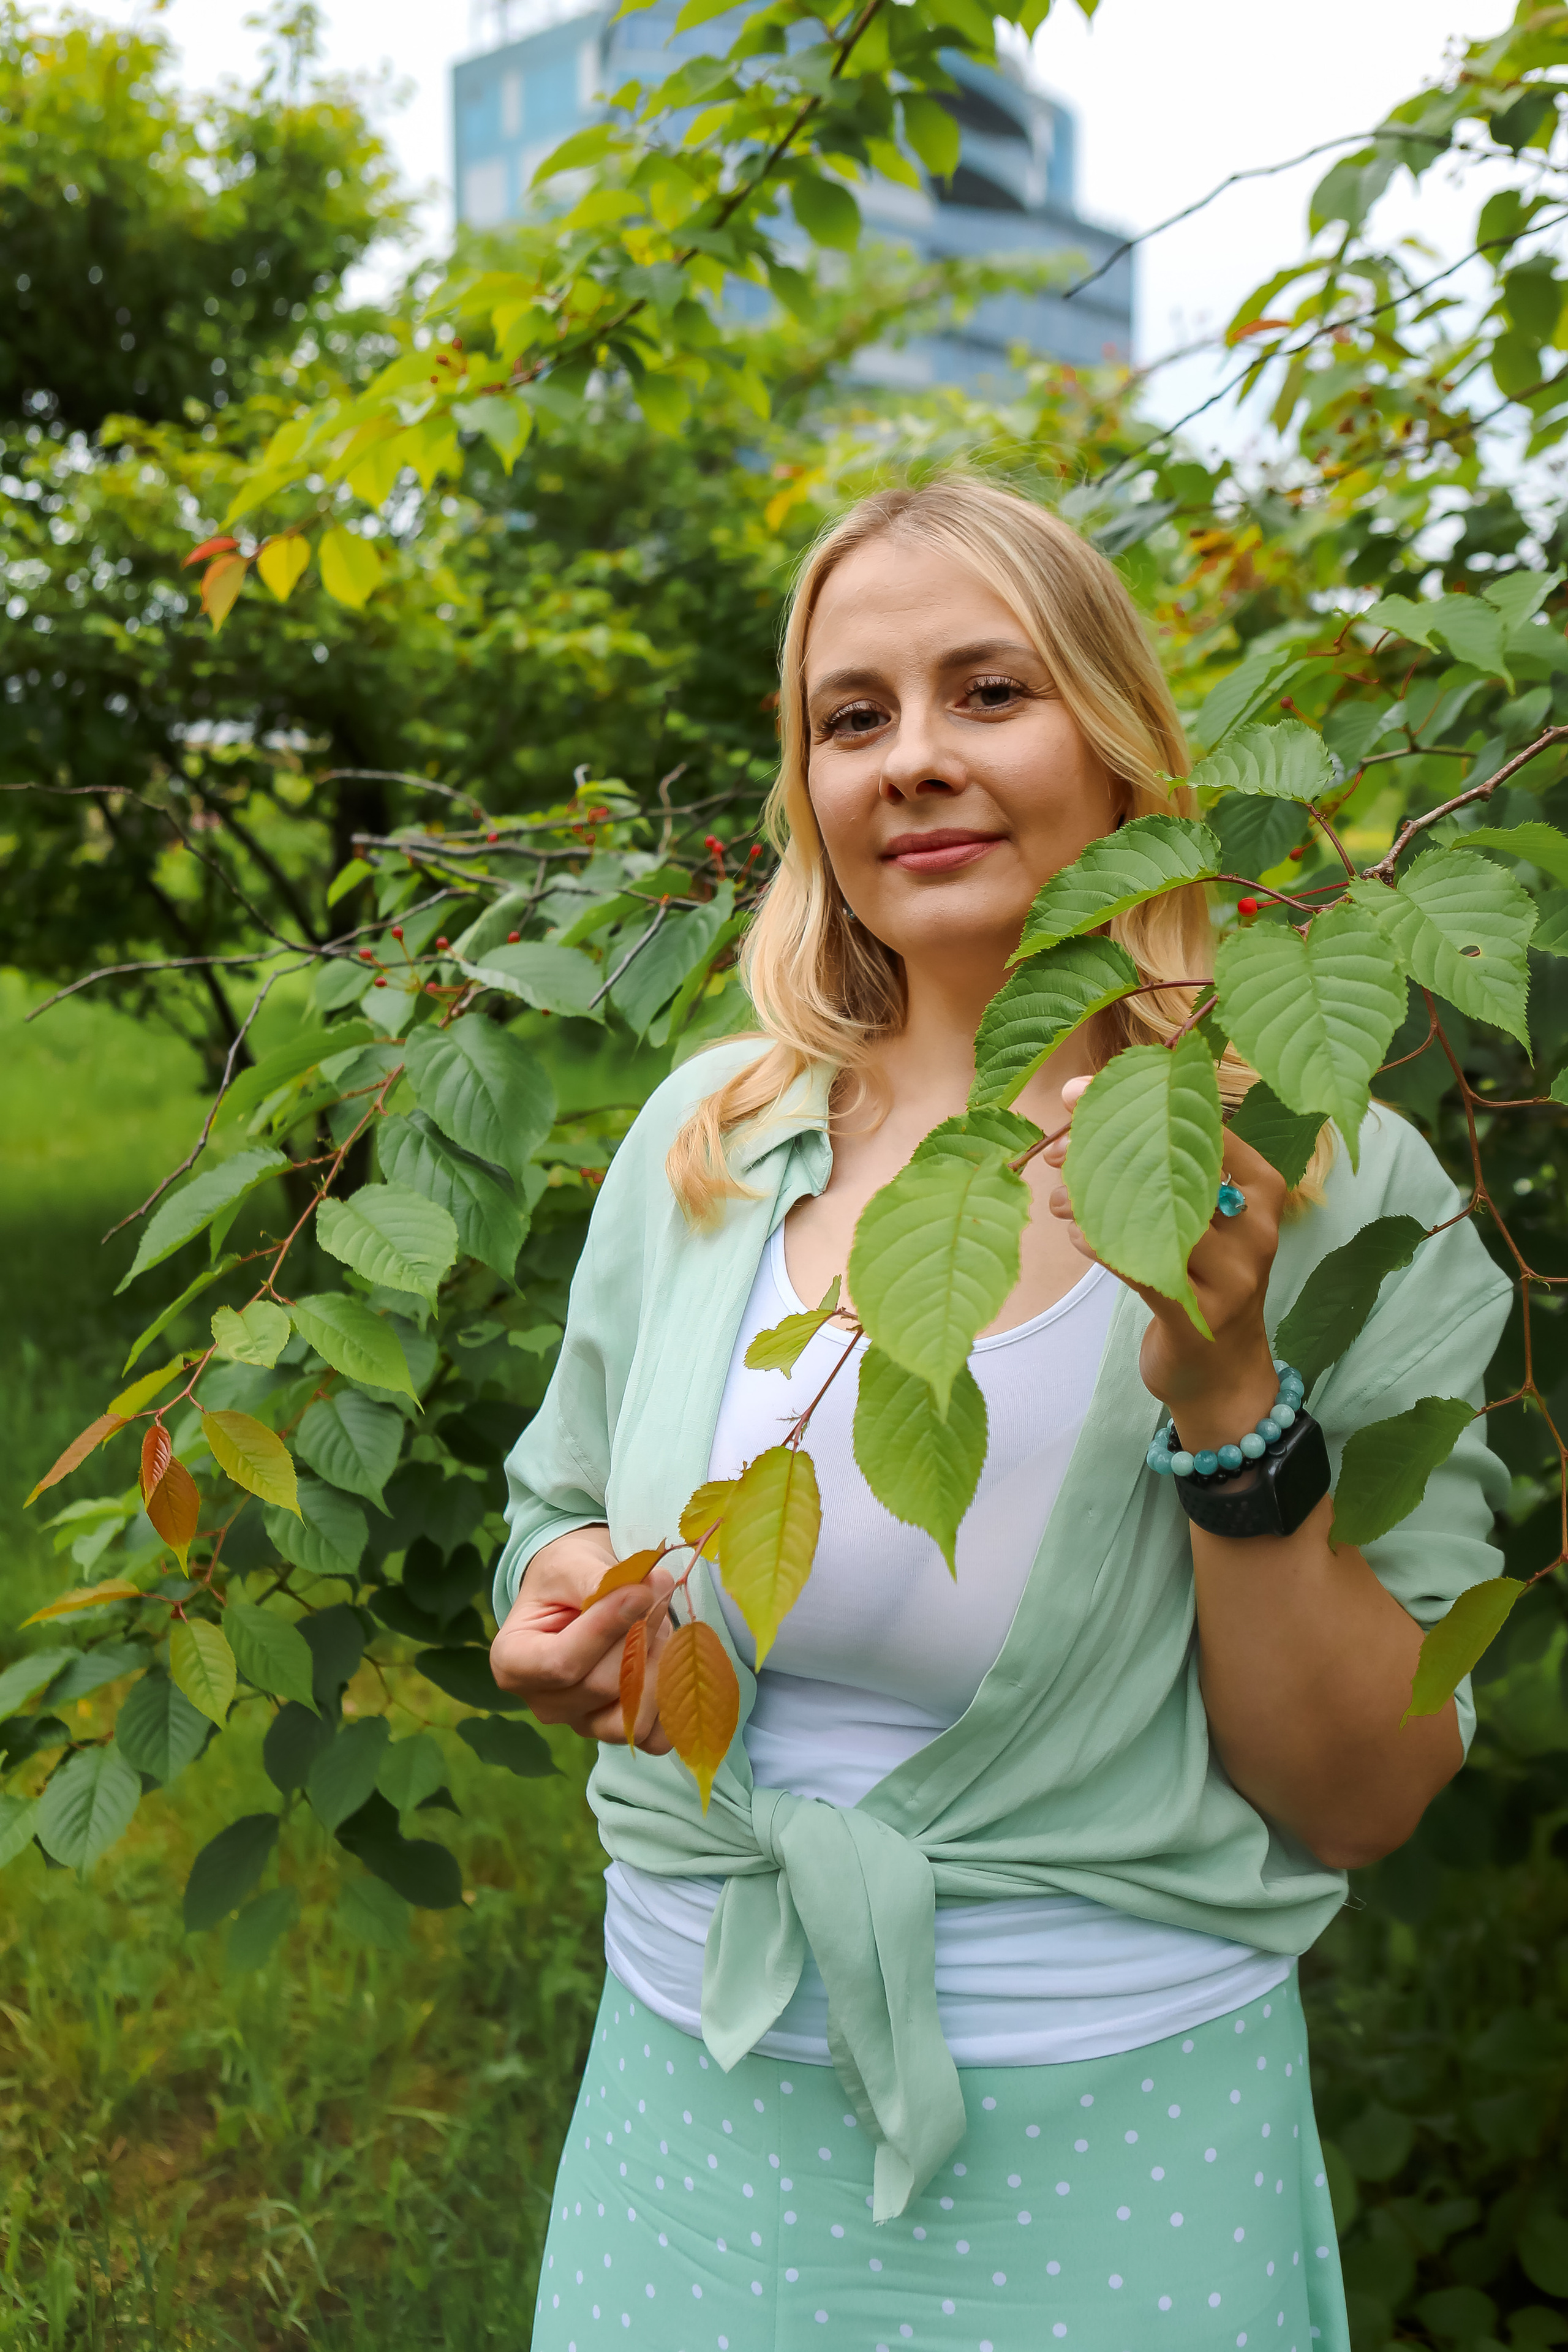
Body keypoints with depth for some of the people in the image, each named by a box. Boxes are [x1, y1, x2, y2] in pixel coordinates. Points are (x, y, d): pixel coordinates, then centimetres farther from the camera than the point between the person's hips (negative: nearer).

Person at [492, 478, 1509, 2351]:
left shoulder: (1332, 1189, -12)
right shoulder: (706, 1134, -4)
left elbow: (1367, 1805, -10)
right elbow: (561, 1529, 10)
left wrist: (1229, 1402, -23)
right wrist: (566, 1622, -12)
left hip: (1111, 2142, -2)